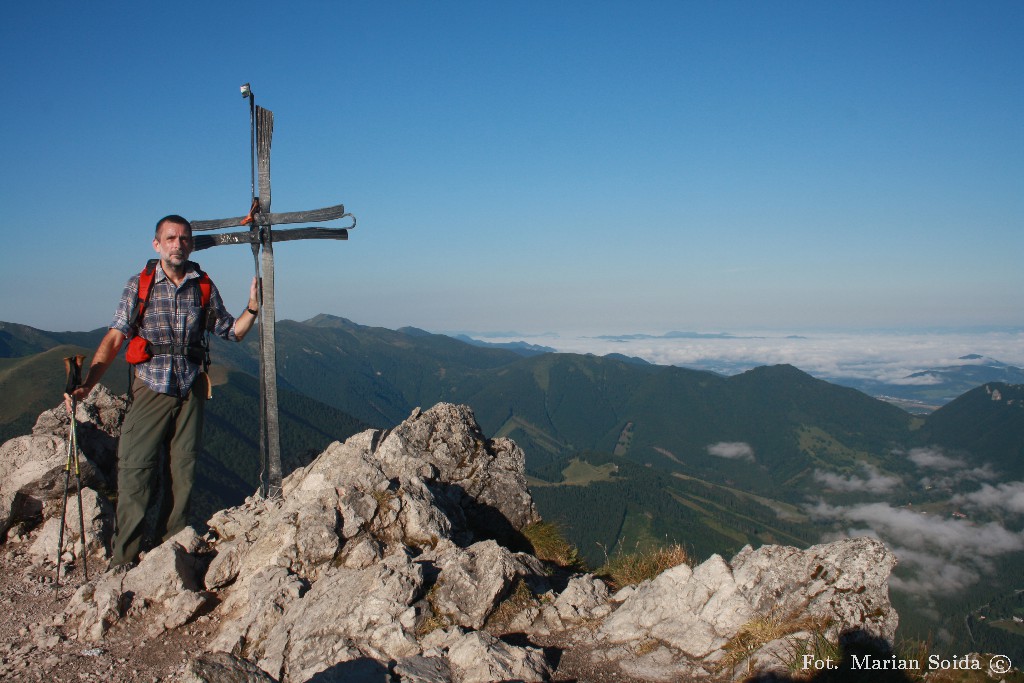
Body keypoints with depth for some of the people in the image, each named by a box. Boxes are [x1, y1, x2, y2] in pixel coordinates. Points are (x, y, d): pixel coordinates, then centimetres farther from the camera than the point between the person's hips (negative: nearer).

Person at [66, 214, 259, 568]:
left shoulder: (204, 288, 6)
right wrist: (87, 383, -14)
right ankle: (123, 560, 4)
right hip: (150, 390, -2)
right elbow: (114, 338, -4)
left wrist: (252, 307, -6)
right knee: (134, 472, -7)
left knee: (182, 475, 5)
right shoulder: (138, 286, 1)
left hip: (191, 391, 2)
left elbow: (232, 332, 12)